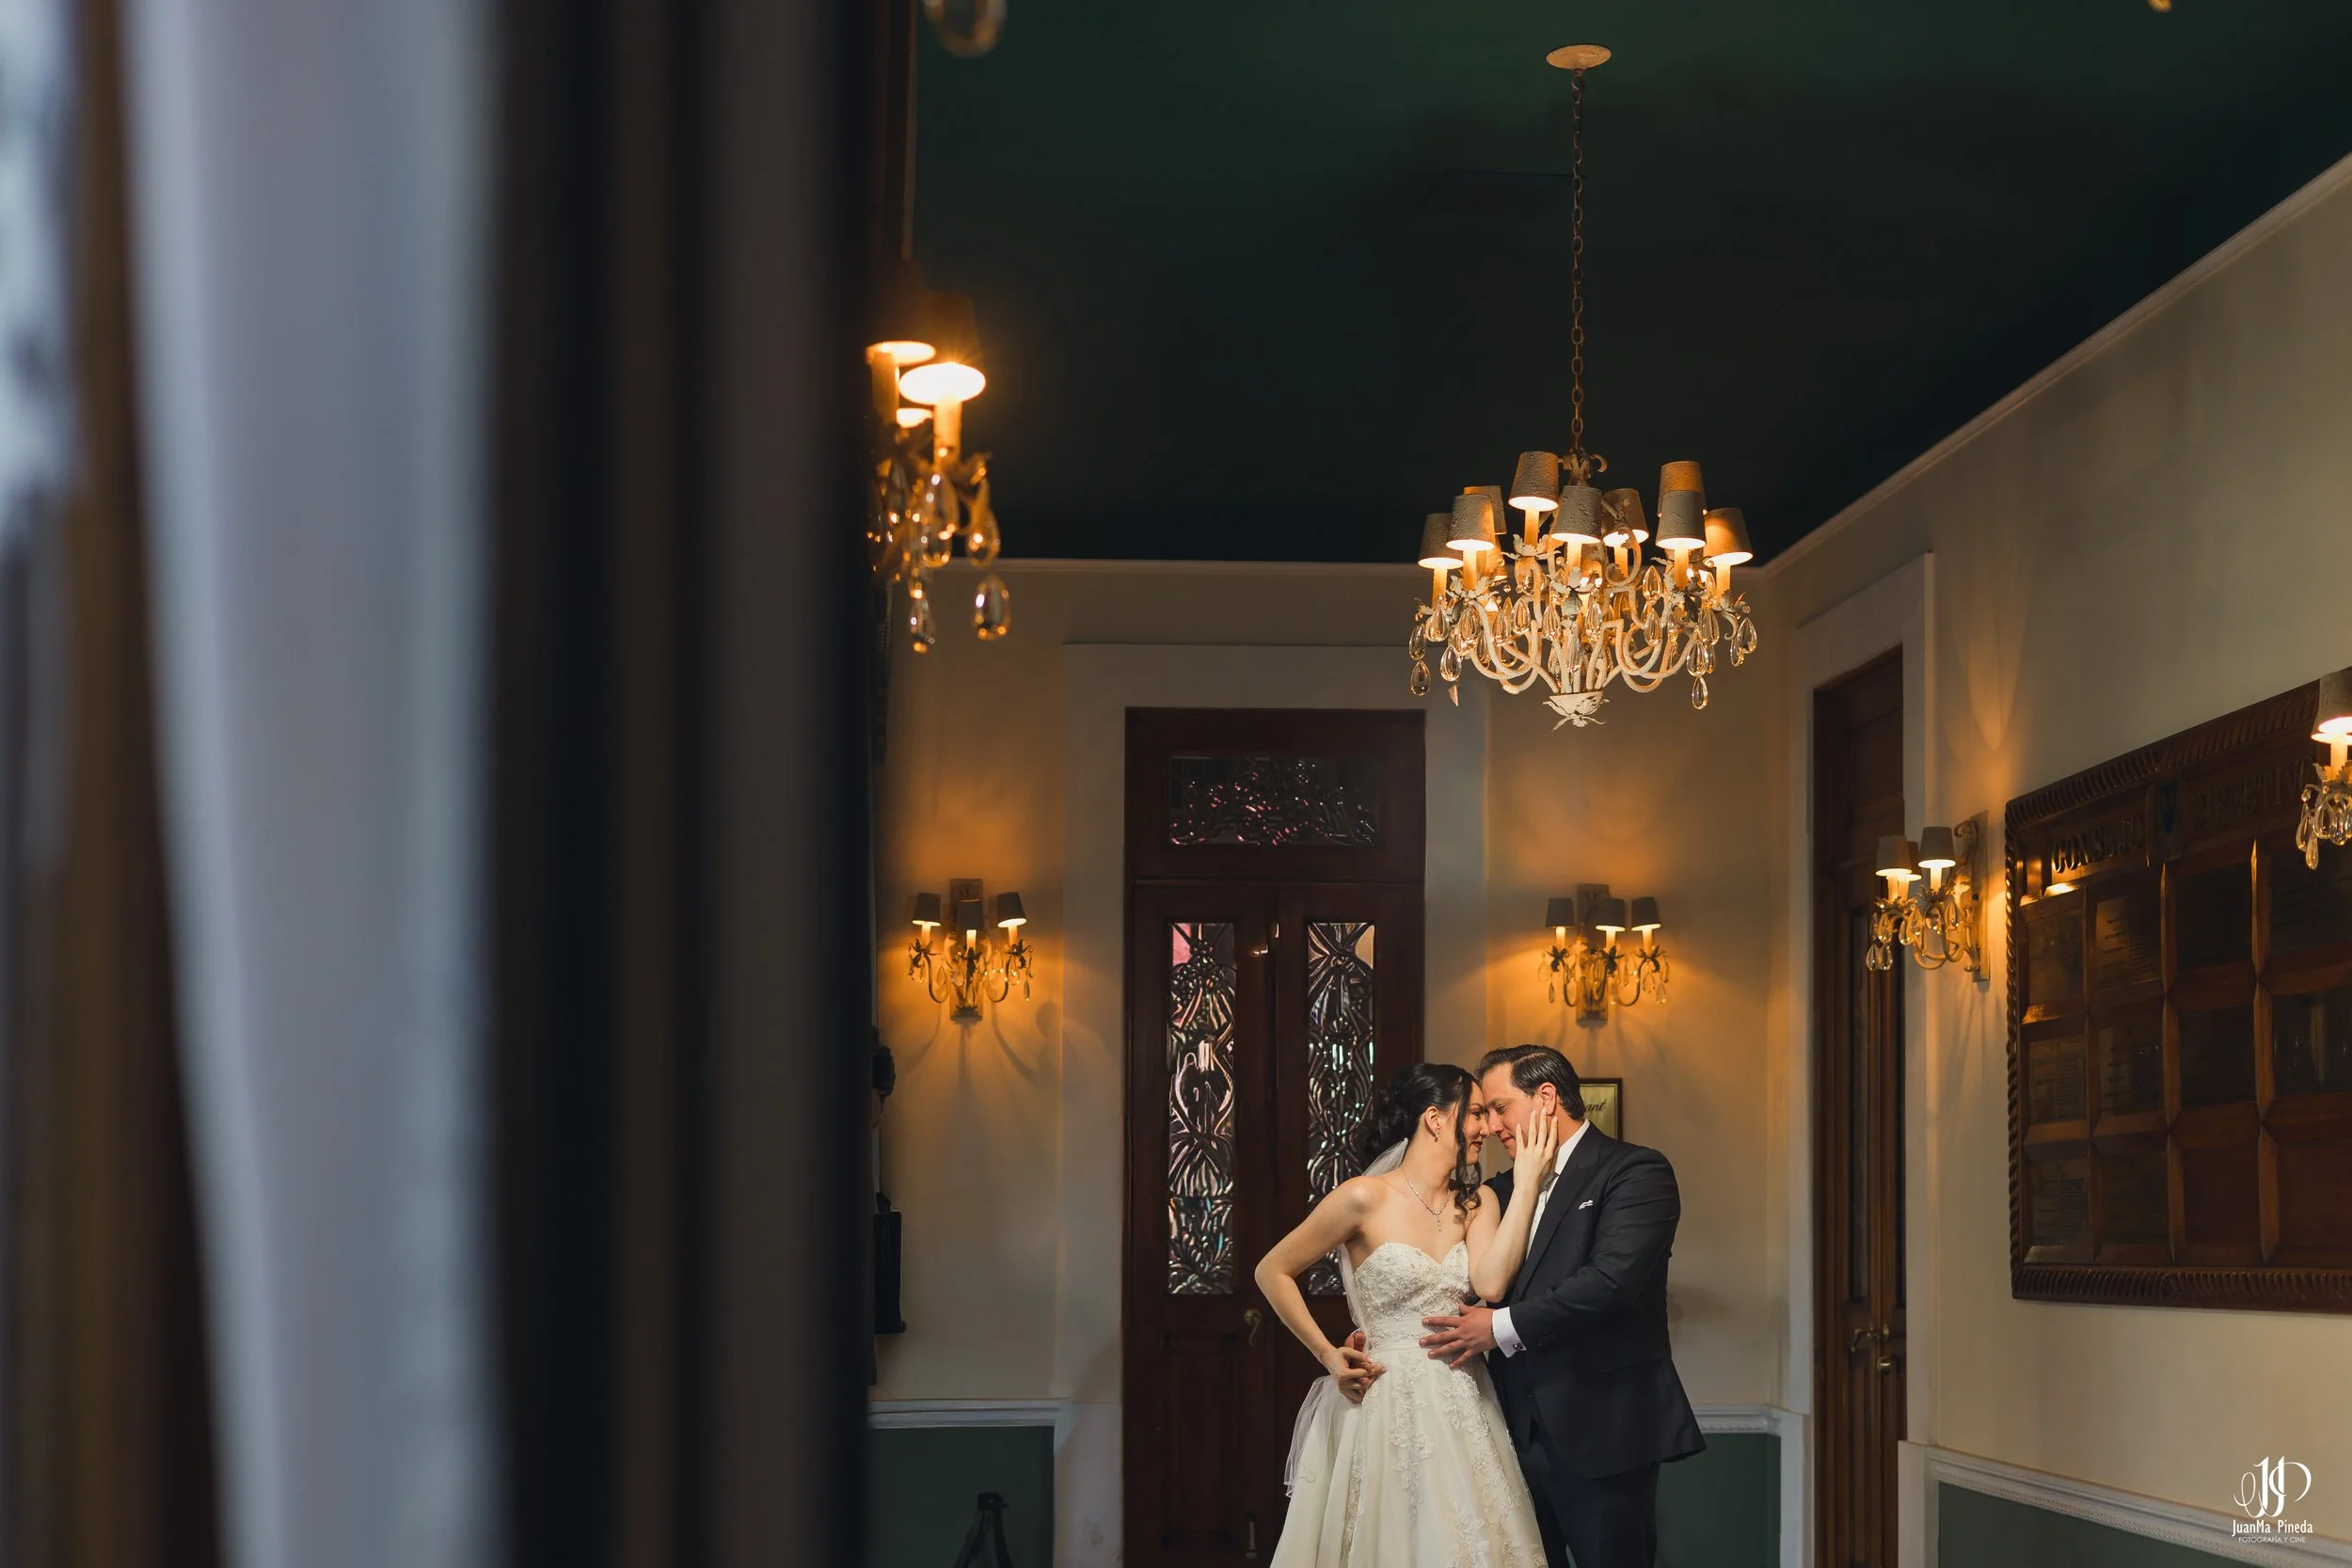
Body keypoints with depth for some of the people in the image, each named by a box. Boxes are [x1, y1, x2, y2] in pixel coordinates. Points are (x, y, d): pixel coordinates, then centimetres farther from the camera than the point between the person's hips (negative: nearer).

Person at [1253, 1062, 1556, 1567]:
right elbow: (1272, 1273, -1)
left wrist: (1527, 1180, -13)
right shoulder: (1365, 1198, -9)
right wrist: (1327, 1355, -3)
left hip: (1460, 1408, 5)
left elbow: (1490, 1283, -14)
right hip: (1386, 1407, -5)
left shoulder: (1477, 1203, 6)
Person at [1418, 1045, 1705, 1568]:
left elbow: (1613, 1280, -19)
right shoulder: (1502, 1190, 16)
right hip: (1519, 1429, 6)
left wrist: (1502, 1327, -16)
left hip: (1600, 1433, -6)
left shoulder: (1636, 1171, -6)